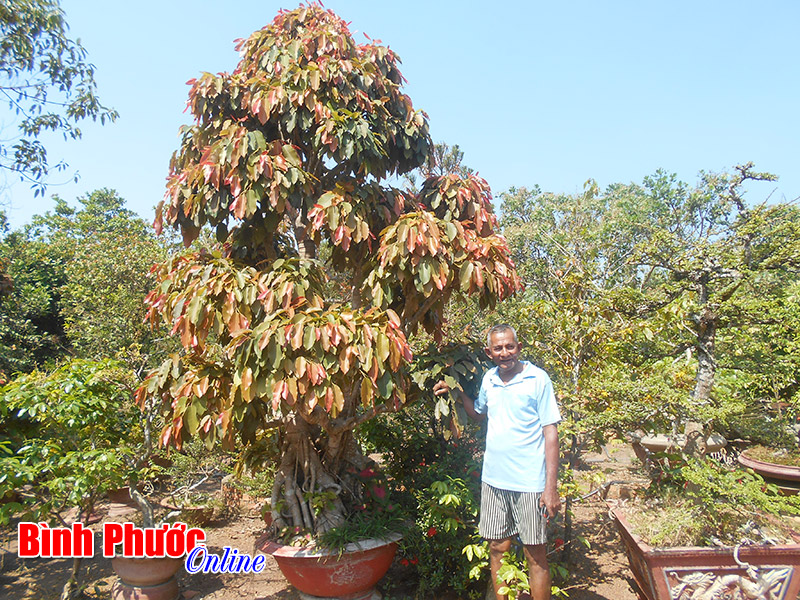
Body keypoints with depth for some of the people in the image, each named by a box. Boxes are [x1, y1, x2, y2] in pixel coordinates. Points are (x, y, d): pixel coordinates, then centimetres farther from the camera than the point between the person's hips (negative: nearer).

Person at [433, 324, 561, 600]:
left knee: (536, 555, 6)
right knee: (497, 549, 13)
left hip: (529, 482, -4)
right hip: (494, 479, 5)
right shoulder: (489, 379, 7)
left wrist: (551, 488, -12)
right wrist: (459, 393, 9)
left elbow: (551, 434, -8)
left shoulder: (538, 379, -8)